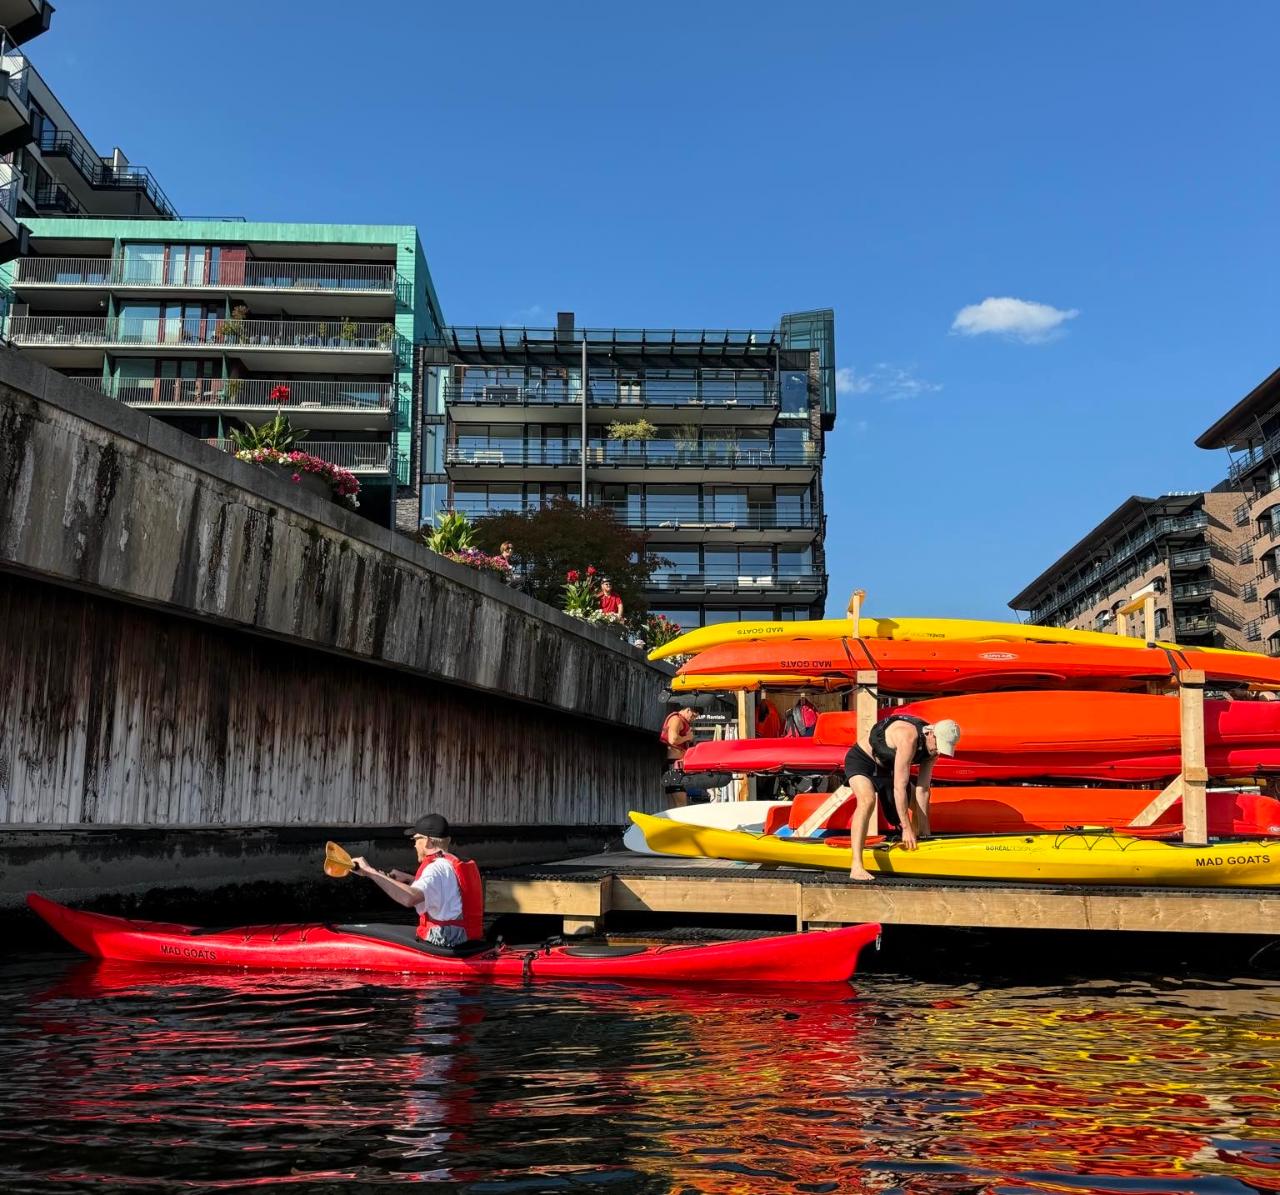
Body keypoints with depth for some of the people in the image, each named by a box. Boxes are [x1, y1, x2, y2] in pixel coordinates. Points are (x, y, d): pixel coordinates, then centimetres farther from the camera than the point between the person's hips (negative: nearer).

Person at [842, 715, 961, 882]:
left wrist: (923, 829, -10)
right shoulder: (909, 737, -35)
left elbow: (922, 790, -8)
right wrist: (906, 828, -30)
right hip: (861, 760, -9)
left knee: (919, 804, 11)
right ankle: (856, 867, -40)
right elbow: (899, 787, -34)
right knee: (868, 800, -35)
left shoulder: (934, 746, -10)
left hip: (886, 768, 9)